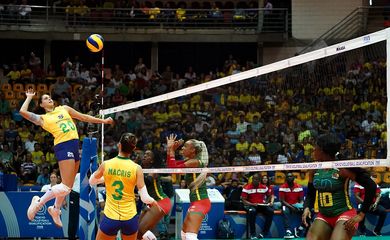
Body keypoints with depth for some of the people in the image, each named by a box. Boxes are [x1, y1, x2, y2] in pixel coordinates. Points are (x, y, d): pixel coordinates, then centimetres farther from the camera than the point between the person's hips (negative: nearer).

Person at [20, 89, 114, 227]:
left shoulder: (64, 109, 21)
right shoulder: (42, 119, 6)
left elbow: (83, 117, 25)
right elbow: (23, 111, -7)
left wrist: (103, 121, 23)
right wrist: (29, 97, 9)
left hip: (75, 145, 6)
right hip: (63, 147, -6)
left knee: (68, 186, 13)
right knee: (66, 187, -17)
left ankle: (55, 209, 32)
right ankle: (38, 202, -2)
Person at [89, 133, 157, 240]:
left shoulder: (105, 165, -7)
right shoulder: (136, 168, -10)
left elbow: (91, 181, 13)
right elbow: (145, 198, -7)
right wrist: (153, 202, 15)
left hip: (110, 217, 0)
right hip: (130, 218, 0)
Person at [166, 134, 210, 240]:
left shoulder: (195, 162, -15)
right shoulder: (189, 161, 12)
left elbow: (173, 168, -20)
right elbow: (171, 165, 16)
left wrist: (172, 150, -12)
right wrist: (169, 149, 5)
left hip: (200, 201, -10)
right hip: (195, 201, 10)